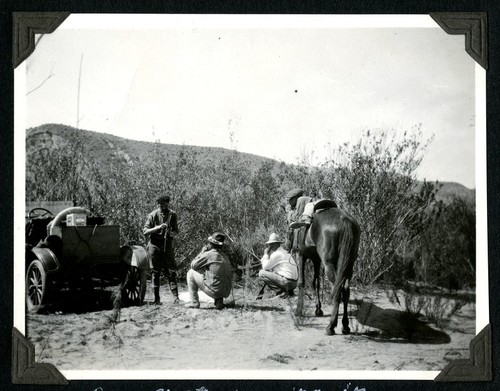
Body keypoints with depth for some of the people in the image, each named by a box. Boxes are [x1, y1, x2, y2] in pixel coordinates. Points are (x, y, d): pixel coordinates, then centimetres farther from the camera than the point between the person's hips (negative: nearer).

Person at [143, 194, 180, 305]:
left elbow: (176, 232, 6)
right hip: (155, 245, -2)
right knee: (155, 272, 2)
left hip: (168, 245, 2)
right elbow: (145, 232, -8)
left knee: (171, 271, -4)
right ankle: (157, 298, 6)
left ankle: (176, 297, -4)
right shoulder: (153, 215, -5)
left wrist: (171, 233, -17)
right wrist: (158, 227, -21)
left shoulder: (173, 214, 3)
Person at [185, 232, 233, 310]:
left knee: (191, 273, 8)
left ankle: (194, 302, 11)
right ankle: (219, 301, 18)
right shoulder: (224, 256, 13)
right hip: (226, 293, 7)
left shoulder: (209, 254, -9)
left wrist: (202, 252, 13)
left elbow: (193, 265, 2)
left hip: (213, 291, -7)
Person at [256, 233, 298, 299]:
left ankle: (281, 291, -12)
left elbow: (265, 267, -4)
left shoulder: (277, 254, -9)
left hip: (286, 281, -10)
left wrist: (266, 254, 5)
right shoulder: (285, 252, 21)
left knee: (261, 273, -8)